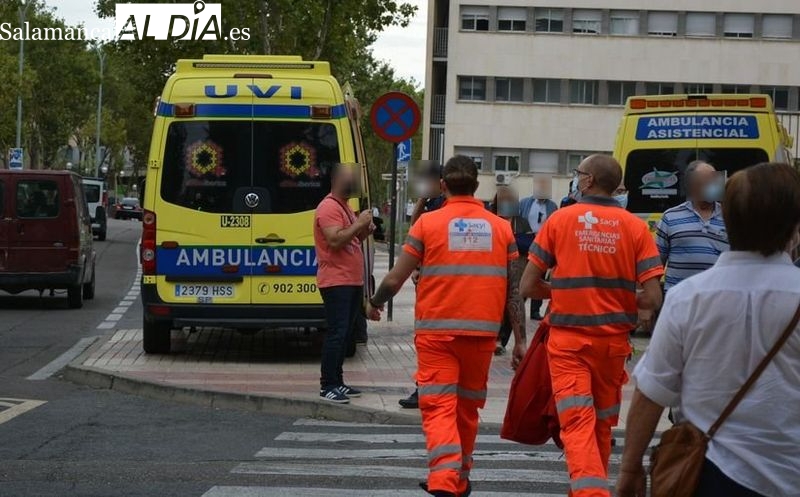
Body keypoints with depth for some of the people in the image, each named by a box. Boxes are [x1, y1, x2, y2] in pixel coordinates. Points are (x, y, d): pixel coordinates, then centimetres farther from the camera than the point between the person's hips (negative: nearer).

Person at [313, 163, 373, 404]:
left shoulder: (345, 207, 20)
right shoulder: (328, 207, -12)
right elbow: (335, 240, -24)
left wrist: (364, 231, 9)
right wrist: (359, 224, -18)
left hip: (352, 282, 10)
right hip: (335, 281, -10)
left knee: (346, 333, 12)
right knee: (337, 332, -12)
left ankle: (336, 382, 18)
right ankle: (327, 386, -10)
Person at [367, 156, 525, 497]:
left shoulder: (428, 223, -1)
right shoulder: (500, 227, 7)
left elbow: (394, 279, 0)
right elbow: (513, 291, 4)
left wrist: (374, 304, 20)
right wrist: (519, 341, 8)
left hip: (436, 331, -3)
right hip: (482, 332, 3)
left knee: (439, 408, -4)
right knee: (468, 408, 17)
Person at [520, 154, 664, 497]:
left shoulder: (559, 220, -5)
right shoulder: (635, 227, -2)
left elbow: (527, 287, -3)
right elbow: (652, 298, -7)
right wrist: (619, 299, 12)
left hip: (567, 340, -2)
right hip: (613, 340, 3)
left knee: (577, 423, -7)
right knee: (603, 423, 19)